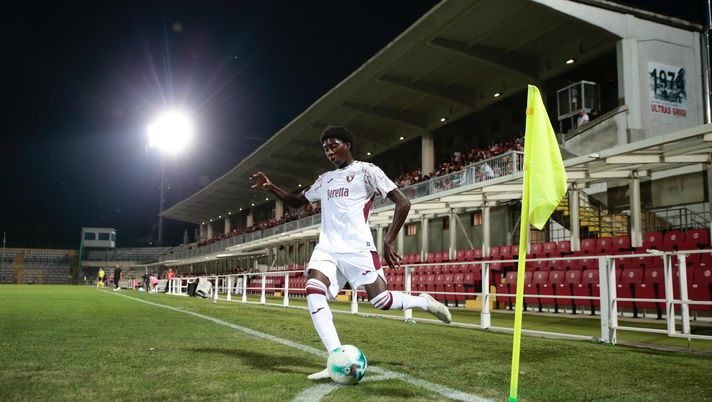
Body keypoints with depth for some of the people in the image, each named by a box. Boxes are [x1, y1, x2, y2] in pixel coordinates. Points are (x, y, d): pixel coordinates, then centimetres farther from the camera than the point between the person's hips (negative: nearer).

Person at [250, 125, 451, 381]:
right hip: (326, 248, 6)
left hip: (356, 247, -5)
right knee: (313, 292, -20)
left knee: (380, 301, -12)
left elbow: (403, 202, -4)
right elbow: (297, 201, 31)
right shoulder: (325, 179, 21)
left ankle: (424, 302, 20)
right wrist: (272, 188, 13)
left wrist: (389, 241, -12)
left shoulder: (365, 170, 1)